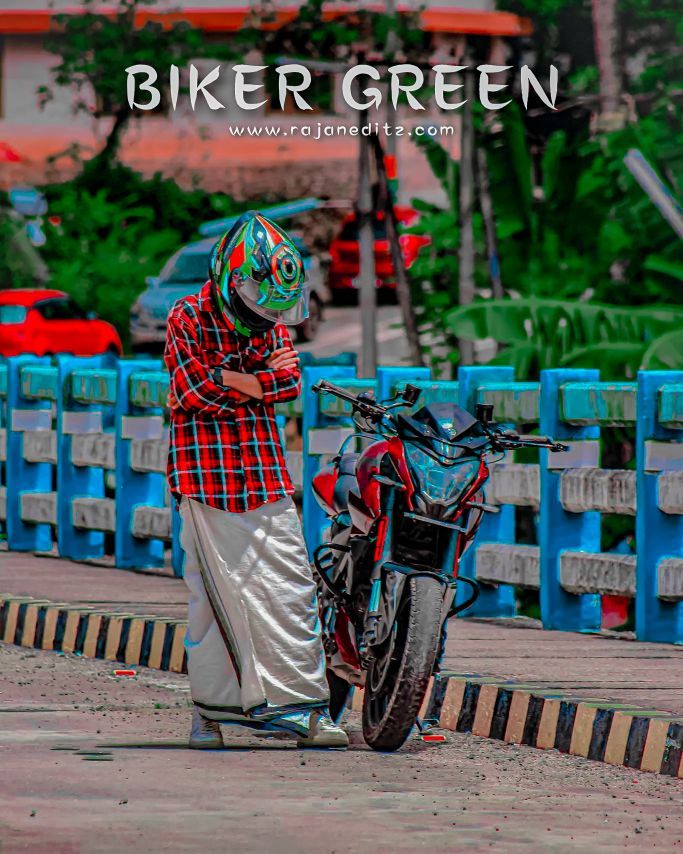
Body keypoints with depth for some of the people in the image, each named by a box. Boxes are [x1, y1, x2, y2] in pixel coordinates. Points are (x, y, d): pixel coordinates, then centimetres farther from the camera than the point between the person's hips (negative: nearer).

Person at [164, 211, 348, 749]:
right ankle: (211, 709, 3)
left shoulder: (274, 322, 13)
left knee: (290, 589, -1)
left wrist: (225, 382, -11)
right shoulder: (188, 318, -3)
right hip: (206, 476, -5)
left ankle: (304, 708, 1)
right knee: (214, 590, -4)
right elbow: (195, 391, -13)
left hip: (266, 475, 5)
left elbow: (290, 382, -1)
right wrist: (258, 383, -3)